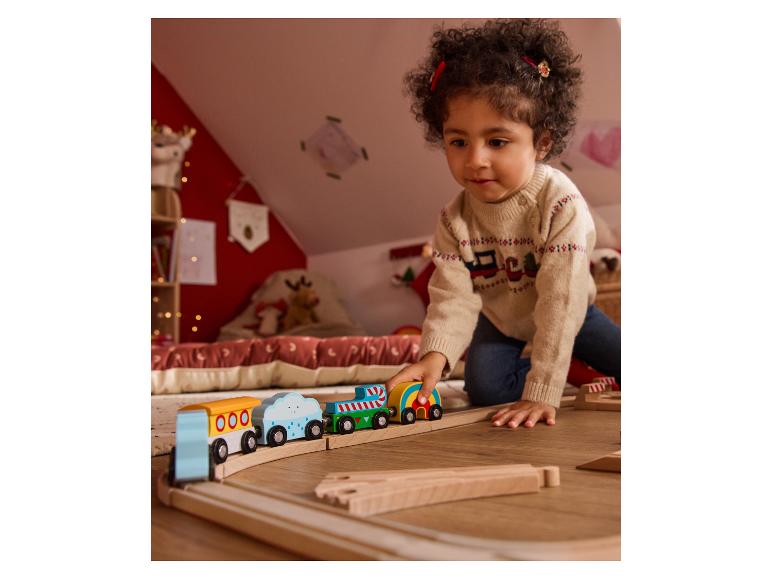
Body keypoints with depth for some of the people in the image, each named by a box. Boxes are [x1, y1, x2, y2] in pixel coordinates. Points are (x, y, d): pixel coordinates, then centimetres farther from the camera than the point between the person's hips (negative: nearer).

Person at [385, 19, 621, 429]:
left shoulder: (561, 203, -34)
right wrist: (436, 353, -47)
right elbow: (452, 296, -26)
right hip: (499, 319, 2)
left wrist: (541, 391, -39)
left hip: (566, 315, -1)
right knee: (484, 388, -16)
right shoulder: (455, 220, -23)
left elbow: (559, 300, -37)